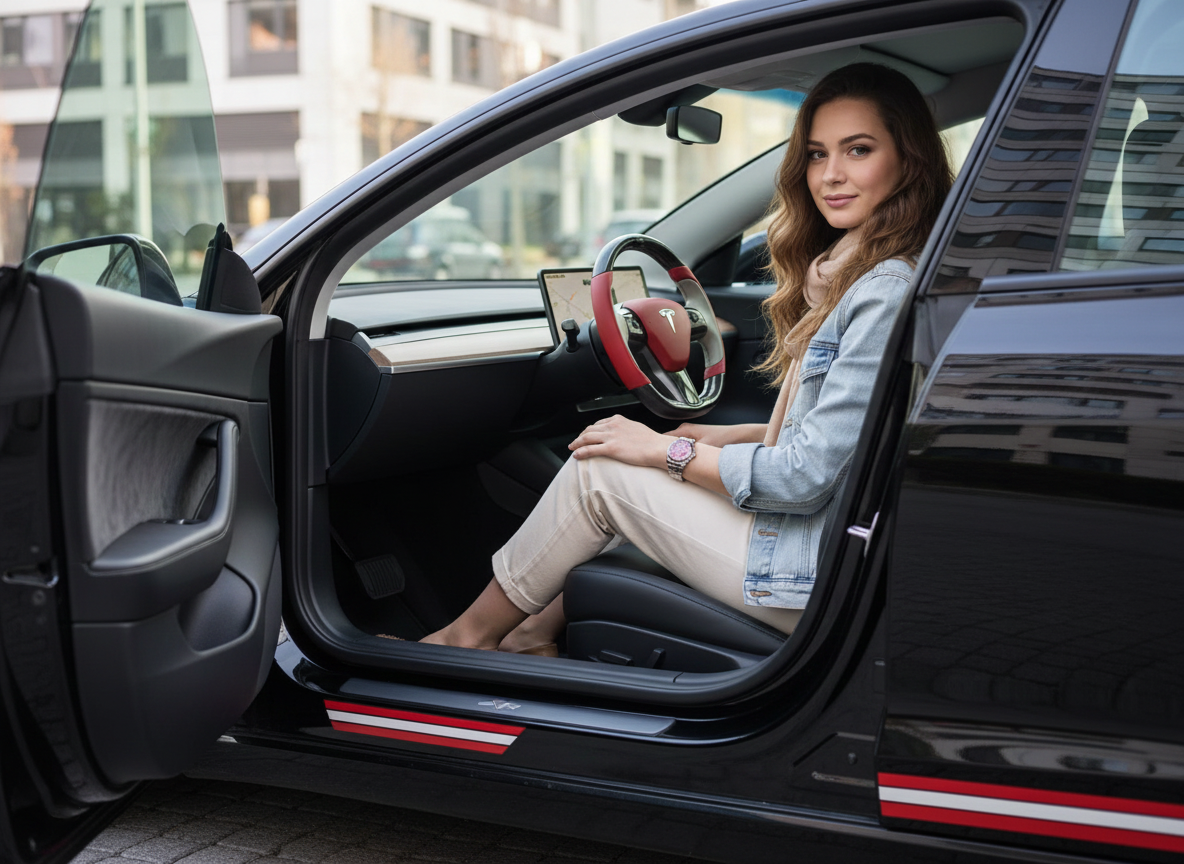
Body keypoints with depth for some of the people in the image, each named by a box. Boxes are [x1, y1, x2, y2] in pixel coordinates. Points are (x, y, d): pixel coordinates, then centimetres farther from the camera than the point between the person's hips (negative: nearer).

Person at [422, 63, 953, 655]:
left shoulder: (891, 293, -21)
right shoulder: (847, 277, 10)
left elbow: (808, 475, -22)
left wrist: (667, 451, -11)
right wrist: (731, 438, 11)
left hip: (831, 579, -9)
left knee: (599, 471, -3)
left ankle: (469, 634, 15)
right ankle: (534, 635, 23)